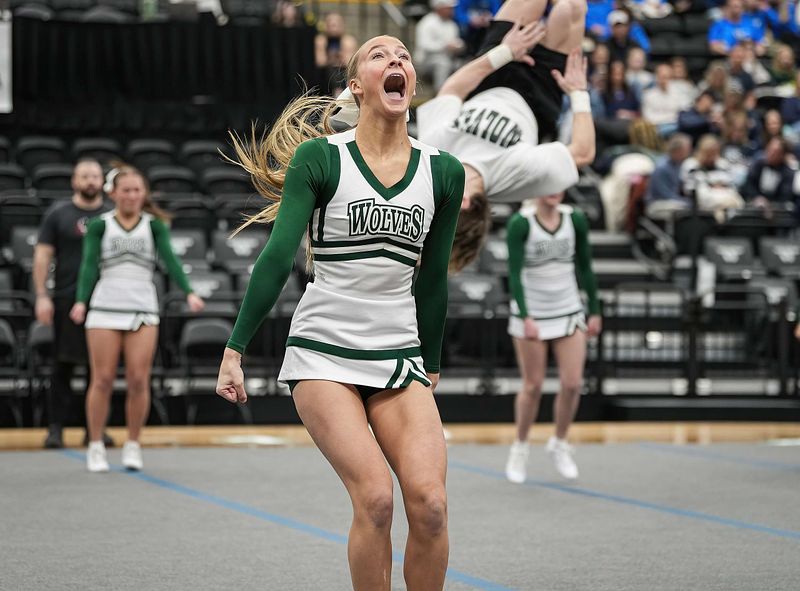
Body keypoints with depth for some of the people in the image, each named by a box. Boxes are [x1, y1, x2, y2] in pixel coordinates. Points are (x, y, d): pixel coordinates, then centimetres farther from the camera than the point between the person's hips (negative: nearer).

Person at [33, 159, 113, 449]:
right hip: (67, 300, -2)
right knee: (63, 366, -3)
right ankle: (55, 428, 1)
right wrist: (42, 296, -6)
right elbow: (42, 256, 3)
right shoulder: (58, 214, 5)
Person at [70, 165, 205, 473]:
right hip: (105, 308, -1)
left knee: (138, 381, -2)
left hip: (143, 309, 1)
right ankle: (95, 447, 10)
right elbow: (89, 265, -3)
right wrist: (81, 301, -18)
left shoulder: (154, 225, 7)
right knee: (103, 379, -1)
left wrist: (189, 292, -19)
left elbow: (170, 260, -4)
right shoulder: (99, 225, 4)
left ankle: (132, 445, 12)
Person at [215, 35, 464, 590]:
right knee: (375, 497, -18)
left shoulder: (443, 171, 5)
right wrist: (235, 350, -13)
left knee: (430, 501, -14)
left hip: (400, 357, 3)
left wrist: (431, 367, 18)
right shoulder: (320, 158, -4)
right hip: (324, 353, -3)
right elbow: (278, 256, -9)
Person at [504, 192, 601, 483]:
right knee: (533, 386, 1)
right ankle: (520, 447, 22)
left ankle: (560, 444, 21)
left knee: (572, 384, -2)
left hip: (569, 313, 3)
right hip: (531, 314, -3)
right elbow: (514, 273, -17)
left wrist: (595, 311, 8)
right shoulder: (521, 223, -13)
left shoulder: (575, 220, -1)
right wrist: (525, 317, -25)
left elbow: (585, 267, 8)